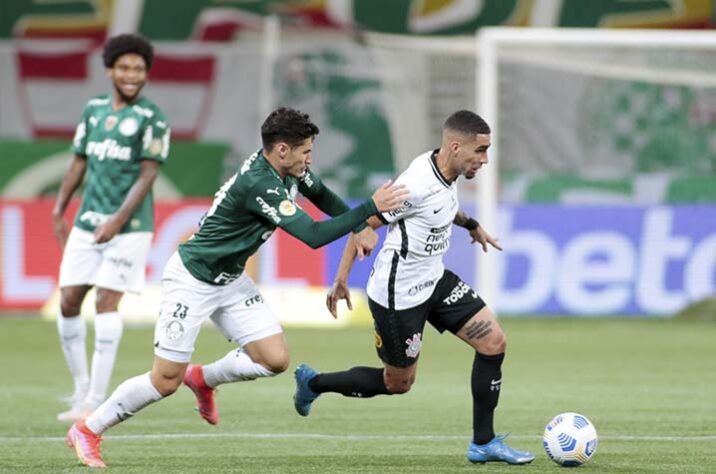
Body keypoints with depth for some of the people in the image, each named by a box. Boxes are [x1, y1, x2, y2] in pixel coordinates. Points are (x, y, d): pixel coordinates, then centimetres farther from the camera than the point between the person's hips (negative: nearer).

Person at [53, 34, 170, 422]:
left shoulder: (152, 119, -6)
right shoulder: (94, 109, 11)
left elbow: (148, 175, -11)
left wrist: (118, 220, -19)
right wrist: (59, 209, 10)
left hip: (129, 227, -6)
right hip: (87, 223, 6)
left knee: (106, 303, -12)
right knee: (68, 302, 2)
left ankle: (96, 401, -10)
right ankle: (82, 388, 17)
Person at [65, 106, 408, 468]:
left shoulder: (289, 171, -4)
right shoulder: (259, 184, -31)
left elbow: (322, 196, 18)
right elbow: (313, 236, -32)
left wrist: (359, 227, 5)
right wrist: (371, 208, -30)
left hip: (230, 281, 9)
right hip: (191, 279, -9)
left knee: (275, 359, -4)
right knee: (166, 381, -6)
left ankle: (204, 379, 23)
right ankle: (87, 431, 12)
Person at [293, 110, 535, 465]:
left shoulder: (446, 172, -2)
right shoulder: (418, 185, -29)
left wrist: (470, 224, 30)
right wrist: (342, 279, -19)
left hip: (434, 280, 9)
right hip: (399, 295, -9)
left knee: (493, 342, -1)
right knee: (398, 383, 7)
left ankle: (483, 443, 9)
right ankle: (313, 383, 30)